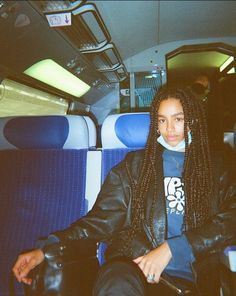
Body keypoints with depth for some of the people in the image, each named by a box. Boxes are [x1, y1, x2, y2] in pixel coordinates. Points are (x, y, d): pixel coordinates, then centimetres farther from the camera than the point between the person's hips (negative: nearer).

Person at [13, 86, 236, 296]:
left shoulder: (215, 167, 12)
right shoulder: (135, 164, 10)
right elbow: (102, 219, 4)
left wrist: (170, 249, -14)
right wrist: (48, 248, -10)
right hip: (135, 262, -1)